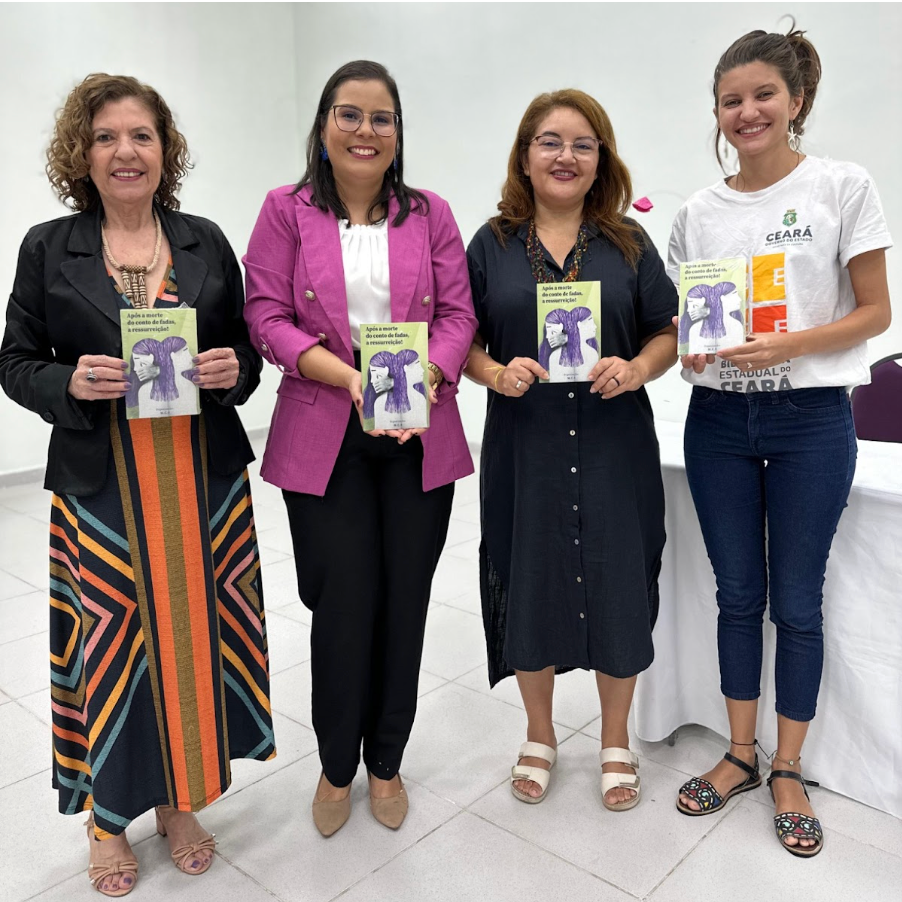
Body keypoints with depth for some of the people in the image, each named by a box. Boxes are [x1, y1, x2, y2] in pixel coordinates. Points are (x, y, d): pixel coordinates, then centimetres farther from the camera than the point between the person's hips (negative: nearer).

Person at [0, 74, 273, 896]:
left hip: (203, 482, 2)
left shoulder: (206, 242, 7)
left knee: (195, 635, 9)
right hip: (101, 489, -1)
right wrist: (73, 382, -15)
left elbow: (247, 351, 12)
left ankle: (179, 798, 33)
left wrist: (233, 371, -10)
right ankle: (110, 816, 31)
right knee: (111, 646, 6)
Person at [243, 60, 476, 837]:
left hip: (420, 437, 2)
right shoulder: (287, 211, 5)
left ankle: (386, 763, 30)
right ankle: (337, 767, 27)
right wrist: (349, 375, -17)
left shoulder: (430, 214, 10)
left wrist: (423, 380, -15)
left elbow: (459, 313, 4)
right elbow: (266, 316, -3)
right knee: (344, 604, 1)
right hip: (324, 438, -2)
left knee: (405, 604, 7)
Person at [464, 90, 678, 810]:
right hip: (525, 448, 0)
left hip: (614, 449, 0)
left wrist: (636, 370, -14)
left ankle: (616, 743, 32)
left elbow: (669, 333, 6)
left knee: (616, 589, 7)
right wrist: (498, 373, -15)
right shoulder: (492, 245, 6)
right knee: (530, 589, 10)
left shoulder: (628, 244, 6)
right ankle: (540, 737, 34)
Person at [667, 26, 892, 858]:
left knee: (797, 601, 6)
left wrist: (789, 345, -19)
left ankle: (789, 772, 25)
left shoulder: (844, 188, -1)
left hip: (811, 419, -2)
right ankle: (741, 755, 29)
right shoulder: (698, 213, 7)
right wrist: (689, 348, -12)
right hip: (719, 419, 3)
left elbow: (875, 311, -2)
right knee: (738, 594, 11)